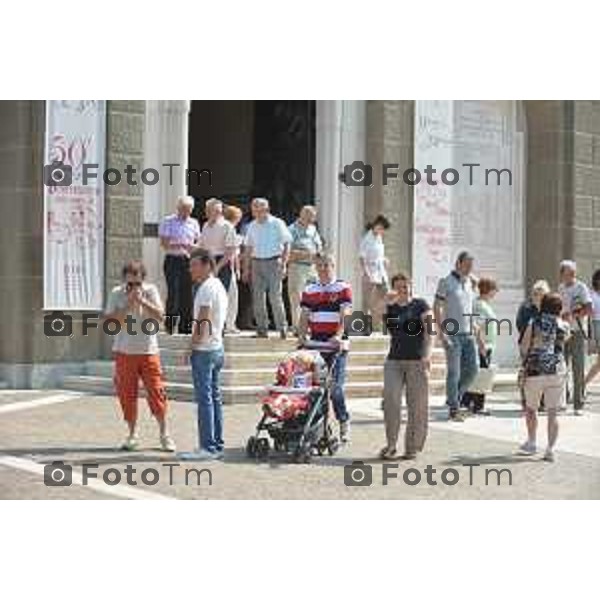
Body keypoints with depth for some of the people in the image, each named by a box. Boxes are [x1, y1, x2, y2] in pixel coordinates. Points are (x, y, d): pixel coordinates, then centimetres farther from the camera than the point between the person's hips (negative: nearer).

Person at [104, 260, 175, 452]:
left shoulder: (151, 290, -1)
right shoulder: (117, 294, -1)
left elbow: (159, 315, -10)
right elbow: (109, 320, -9)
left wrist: (142, 301, -21)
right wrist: (127, 304, -17)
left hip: (148, 350, 0)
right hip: (124, 352, 1)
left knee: (156, 391, -2)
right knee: (127, 394, 4)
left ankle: (164, 433, 11)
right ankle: (132, 434, 18)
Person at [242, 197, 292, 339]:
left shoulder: (277, 224, -2)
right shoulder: (252, 226, 12)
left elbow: (286, 245, -2)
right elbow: (248, 248, 17)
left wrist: (283, 264, -11)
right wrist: (246, 269, 13)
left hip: (273, 262, -5)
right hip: (257, 262, 5)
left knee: (275, 297, -10)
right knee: (257, 297, 3)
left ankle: (282, 328, -4)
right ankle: (262, 328, 10)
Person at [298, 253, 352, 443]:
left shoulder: (343, 288, 2)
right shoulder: (309, 291, 15)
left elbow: (344, 316, -9)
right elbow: (304, 318, 14)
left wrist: (338, 336, -23)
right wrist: (302, 336, -3)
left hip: (336, 345, -4)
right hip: (315, 344, 4)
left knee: (335, 386, -10)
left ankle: (344, 423, 5)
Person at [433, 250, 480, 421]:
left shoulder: (470, 283, 13)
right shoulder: (446, 282, -6)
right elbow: (436, 308, -8)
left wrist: (473, 324, 12)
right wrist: (442, 331, -14)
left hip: (468, 334, 6)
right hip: (452, 334, -6)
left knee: (473, 368, 1)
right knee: (454, 372, -4)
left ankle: (454, 397, 20)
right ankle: (454, 410, 3)